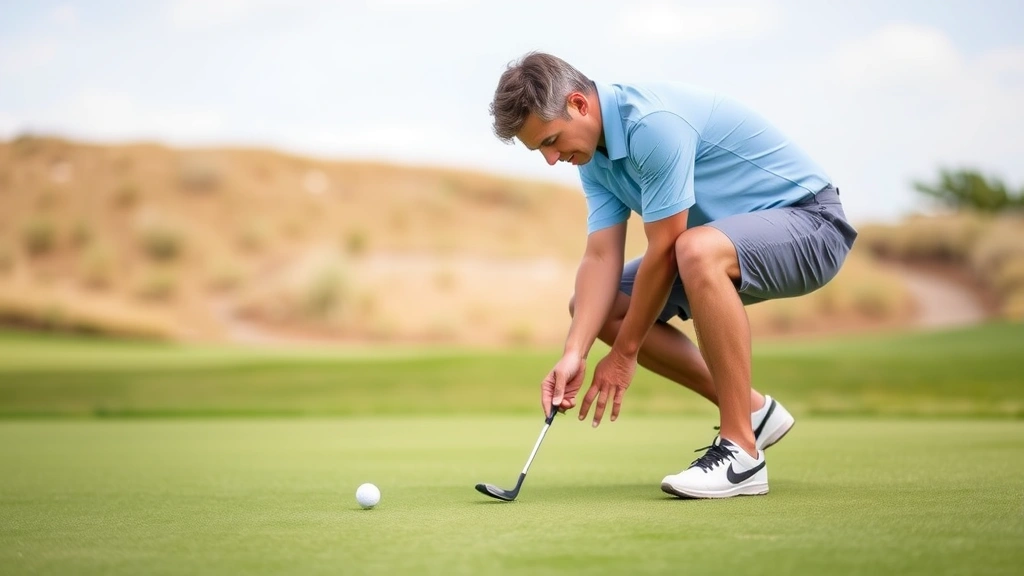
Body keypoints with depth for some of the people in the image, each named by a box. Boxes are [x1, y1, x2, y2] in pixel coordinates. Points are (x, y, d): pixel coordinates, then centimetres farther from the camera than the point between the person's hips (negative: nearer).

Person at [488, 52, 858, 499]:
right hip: (731, 236, 10)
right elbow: (601, 258, -4)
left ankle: (741, 452, -28)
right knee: (598, 306, 4)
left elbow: (663, 250, -24)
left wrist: (624, 352, -14)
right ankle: (752, 410, 10)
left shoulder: (654, 121, -28)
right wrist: (574, 354, -17)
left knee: (698, 250, -40)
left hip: (807, 217, -9)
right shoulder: (593, 154, 1)